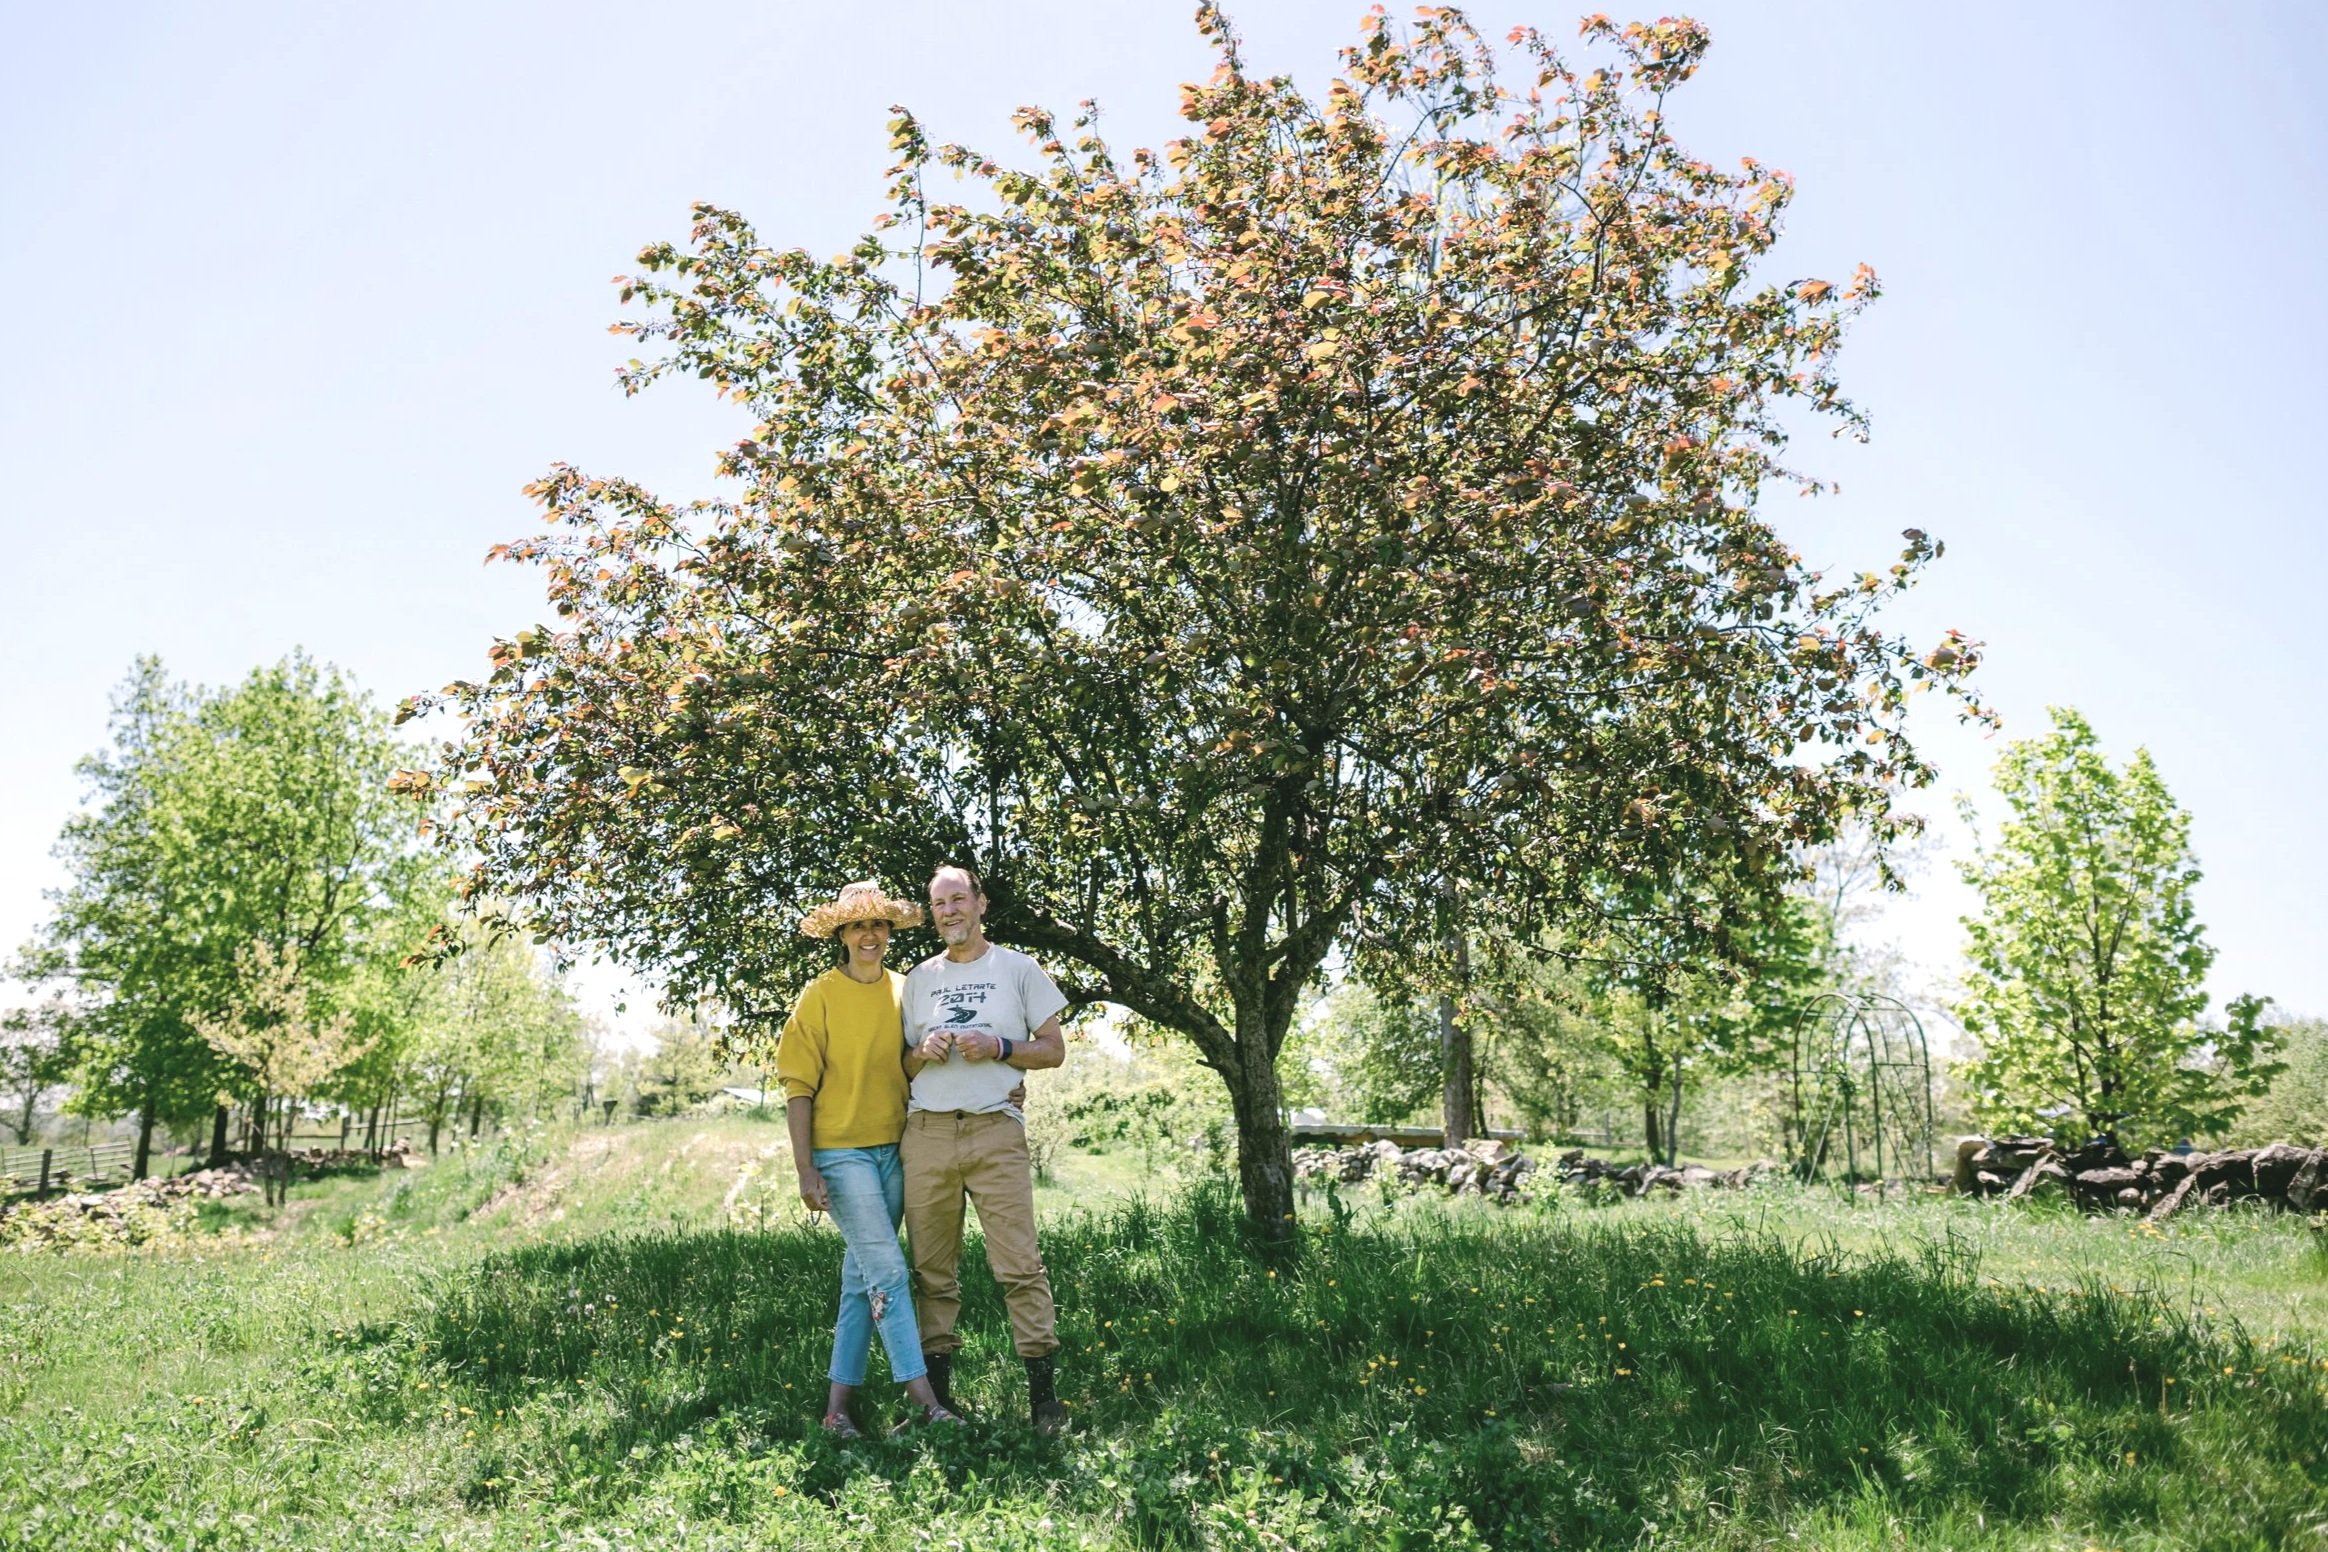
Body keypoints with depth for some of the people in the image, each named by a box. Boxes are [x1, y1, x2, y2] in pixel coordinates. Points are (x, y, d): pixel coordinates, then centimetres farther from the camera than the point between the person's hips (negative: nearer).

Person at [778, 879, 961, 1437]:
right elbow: (798, 1087, -6)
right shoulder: (820, 997, -5)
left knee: (861, 1276, 9)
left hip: (894, 1151, 5)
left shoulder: (905, 991, 7)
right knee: (887, 1271, -10)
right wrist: (806, 1169, -12)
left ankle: (838, 1404, 16)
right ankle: (922, 1394, -6)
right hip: (841, 1154, -5)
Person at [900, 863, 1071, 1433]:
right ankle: (936, 1392, 14)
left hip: (995, 1130, -3)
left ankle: (1043, 1390, -3)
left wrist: (998, 1048, -9)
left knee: (1019, 1264, -9)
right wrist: (922, 1053, -2)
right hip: (926, 1132, 3)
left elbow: (1054, 1050, 7)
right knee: (932, 1269, 6)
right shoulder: (918, 978, 17)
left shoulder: (1018, 968, 8)